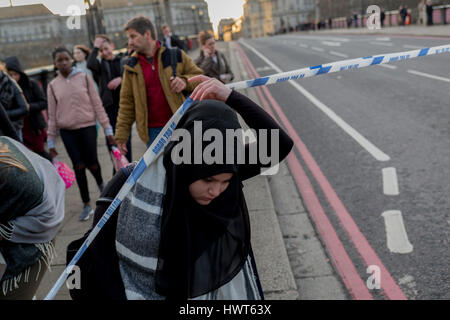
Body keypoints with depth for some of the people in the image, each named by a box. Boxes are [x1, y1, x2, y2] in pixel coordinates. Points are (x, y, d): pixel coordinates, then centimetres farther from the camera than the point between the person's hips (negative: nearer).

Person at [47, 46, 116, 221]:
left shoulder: (84, 78, 0)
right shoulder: (53, 85, 4)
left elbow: (97, 105, 0)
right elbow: (52, 115, 8)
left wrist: (107, 129, -3)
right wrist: (51, 141, 8)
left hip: (87, 127, -1)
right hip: (67, 131, 1)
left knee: (92, 163, -1)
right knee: (78, 166, 1)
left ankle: (100, 183, 35)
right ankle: (86, 205, 12)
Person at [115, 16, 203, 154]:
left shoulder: (176, 56, 4)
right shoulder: (131, 67, 9)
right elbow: (127, 102, 9)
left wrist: (185, 81, -13)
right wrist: (121, 135, 4)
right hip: (153, 131, 1)